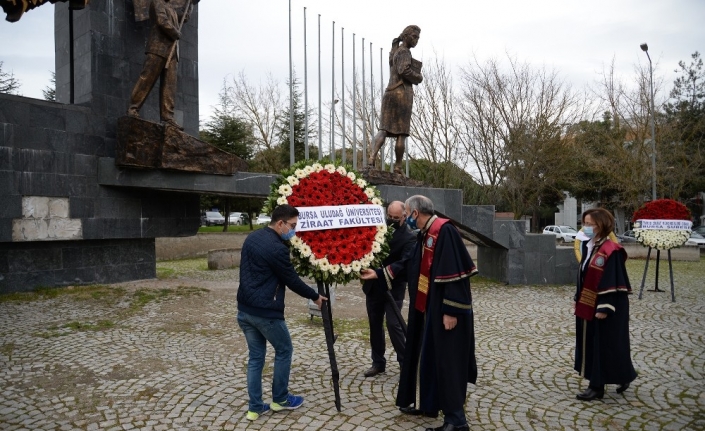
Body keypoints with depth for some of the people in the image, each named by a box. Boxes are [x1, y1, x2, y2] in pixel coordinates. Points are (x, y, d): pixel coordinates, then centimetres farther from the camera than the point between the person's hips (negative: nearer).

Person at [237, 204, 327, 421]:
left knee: (255, 357, 15)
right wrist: (315, 296, 2)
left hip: (245, 309, 8)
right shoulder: (277, 248, -19)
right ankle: (280, 399, 26)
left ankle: (255, 407, 20)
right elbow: (292, 280, -11)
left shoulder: (252, 237, 8)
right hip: (265, 312, -8)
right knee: (284, 350, 13)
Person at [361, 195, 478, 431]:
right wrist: (379, 273, 24)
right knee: (428, 357, 17)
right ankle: (429, 404, 31)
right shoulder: (425, 234, 11)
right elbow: (409, 263, 22)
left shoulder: (444, 230, -19)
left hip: (445, 309, -10)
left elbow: (454, 272, -24)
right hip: (427, 308, 10)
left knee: (446, 360, -3)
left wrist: (450, 310, -24)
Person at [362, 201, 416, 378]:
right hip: (373, 287, 5)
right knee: (375, 325, 11)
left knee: (393, 325, -6)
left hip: (393, 289, -5)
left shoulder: (409, 238, -10)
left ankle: (406, 362, 10)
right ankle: (378, 362, 23)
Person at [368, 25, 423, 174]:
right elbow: (404, 70, -20)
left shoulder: (395, 52, 22)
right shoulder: (404, 52, -6)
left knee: (384, 129, -1)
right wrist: (418, 78, -6)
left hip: (390, 93, 7)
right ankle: (397, 167, -1)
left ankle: (373, 156, -24)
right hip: (402, 93, -7)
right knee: (402, 133, -2)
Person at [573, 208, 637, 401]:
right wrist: (577, 299, 16)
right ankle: (596, 384, 25)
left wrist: (604, 307, -20)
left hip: (604, 307, -9)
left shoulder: (610, 251, -18)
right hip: (588, 305, 9)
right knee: (590, 344, 13)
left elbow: (612, 283, -19)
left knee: (604, 345, 2)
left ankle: (597, 386, 12)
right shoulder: (588, 246, 8)